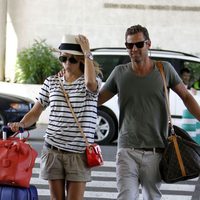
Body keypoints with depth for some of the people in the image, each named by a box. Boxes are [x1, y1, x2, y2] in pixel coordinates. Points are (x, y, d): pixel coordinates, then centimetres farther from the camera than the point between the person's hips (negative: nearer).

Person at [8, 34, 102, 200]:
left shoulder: (91, 80, -3)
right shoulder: (51, 82, 7)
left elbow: (90, 83, -29)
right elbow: (35, 112, 9)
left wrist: (87, 53, -17)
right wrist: (20, 124, -12)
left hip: (78, 154, -3)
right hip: (53, 151, 3)